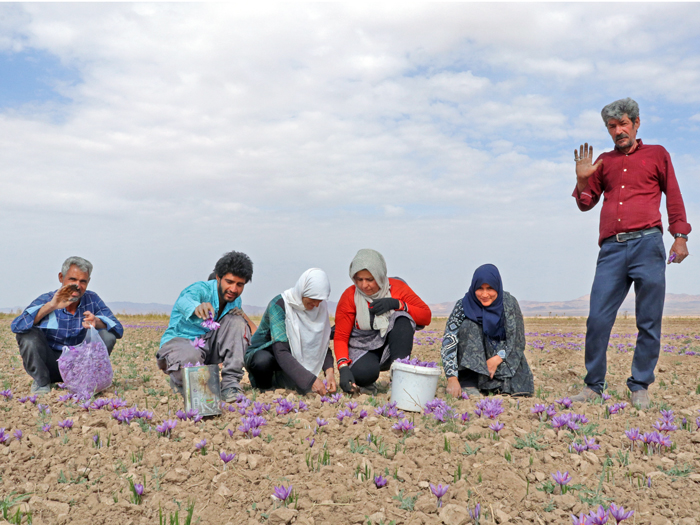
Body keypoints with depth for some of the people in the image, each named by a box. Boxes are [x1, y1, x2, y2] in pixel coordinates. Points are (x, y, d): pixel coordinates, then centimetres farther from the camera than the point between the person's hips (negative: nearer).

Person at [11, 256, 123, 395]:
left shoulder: (92, 300, -4)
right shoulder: (45, 300, -12)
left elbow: (118, 330, -10)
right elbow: (16, 326, -28)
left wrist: (97, 321, -33)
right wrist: (51, 306, -38)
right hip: (49, 365, -1)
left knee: (108, 334, -18)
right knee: (29, 332, -26)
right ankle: (41, 382, -4)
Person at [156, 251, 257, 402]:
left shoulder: (234, 300, 2)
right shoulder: (201, 289, -20)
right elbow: (184, 301, -45)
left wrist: (241, 314, -3)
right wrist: (197, 307, -71)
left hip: (208, 345, 6)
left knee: (237, 320, -15)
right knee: (191, 359, -42)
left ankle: (230, 383, -20)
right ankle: (180, 381, -2)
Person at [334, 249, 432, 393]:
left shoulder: (397, 287, -7)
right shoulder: (350, 296, -10)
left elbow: (426, 317, -7)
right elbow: (340, 338, -11)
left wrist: (397, 304, -22)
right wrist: (343, 368, -28)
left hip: (392, 347, 2)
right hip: (363, 349, -1)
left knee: (402, 319, -28)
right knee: (363, 373, -36)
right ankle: (364, 382, 4)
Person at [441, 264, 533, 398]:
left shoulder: (509, 303, -12)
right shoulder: (464, 305, -17)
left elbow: (518, 341, -9)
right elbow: (449, 340, -27)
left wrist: (498, 358, -27)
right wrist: (452, 378, -39)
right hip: (472, 359, -1)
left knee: (523, 390, -25)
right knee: (469, 326, -27)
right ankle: (469, 383, -26)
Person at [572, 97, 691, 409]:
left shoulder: (656, 155, 15)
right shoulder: (604, 162, 20)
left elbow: (673, 197, 12)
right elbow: (586, 203, 21)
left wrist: (680, 236, 2)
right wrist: (582, 179, 3)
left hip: (647, 245, -2)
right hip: (612, 249, 2)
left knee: (649, 322, 0)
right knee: (598, 319, -6)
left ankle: (640, 387, 10)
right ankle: (593, 386, 5)